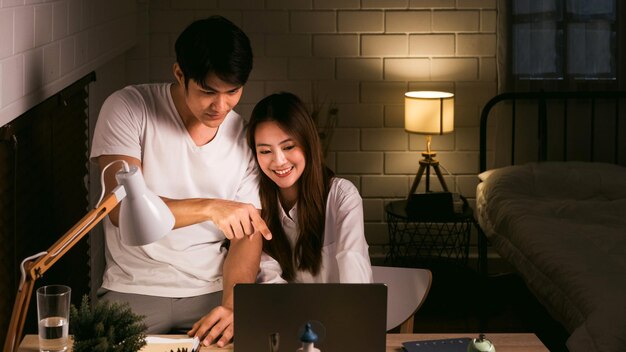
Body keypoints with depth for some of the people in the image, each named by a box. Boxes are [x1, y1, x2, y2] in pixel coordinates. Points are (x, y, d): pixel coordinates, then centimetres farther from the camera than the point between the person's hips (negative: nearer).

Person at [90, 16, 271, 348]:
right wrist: (209, 207, -30)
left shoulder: (245, 138, 3)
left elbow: (248, 233, 0)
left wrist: (232, 305, -18)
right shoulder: (128, 109, -7)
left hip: (212, 292, 2)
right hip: (134, 291, -2)